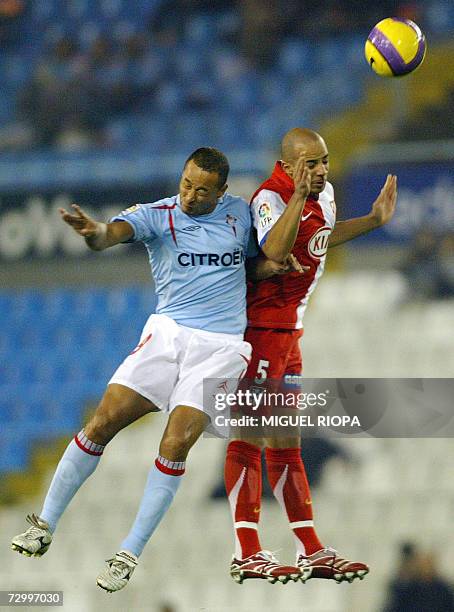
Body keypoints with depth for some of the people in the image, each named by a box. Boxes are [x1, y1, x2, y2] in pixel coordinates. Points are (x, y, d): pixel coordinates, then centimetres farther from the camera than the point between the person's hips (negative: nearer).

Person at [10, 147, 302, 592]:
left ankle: (130, 555, -8)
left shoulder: (238, 212, 7)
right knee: (101, 424, -9)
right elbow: (118, 230, -25)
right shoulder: (156, 215, -3)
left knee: (175, 445, -16)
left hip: (221, 347, 0)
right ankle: (44, 526, 6)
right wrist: (96, 232, -48)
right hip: (167, 333, 0)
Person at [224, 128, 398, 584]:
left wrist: (374, 219, 30)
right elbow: (275, 251, -41)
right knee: (250, 438, -8)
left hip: (289, 332, 10)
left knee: (286, 445, 13)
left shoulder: (324, 194, 9)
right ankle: (246, 554, -8)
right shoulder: (271, 197, -20)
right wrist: (298, 195, -46)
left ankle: (310, 552, 18)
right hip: (261, 328, -10)